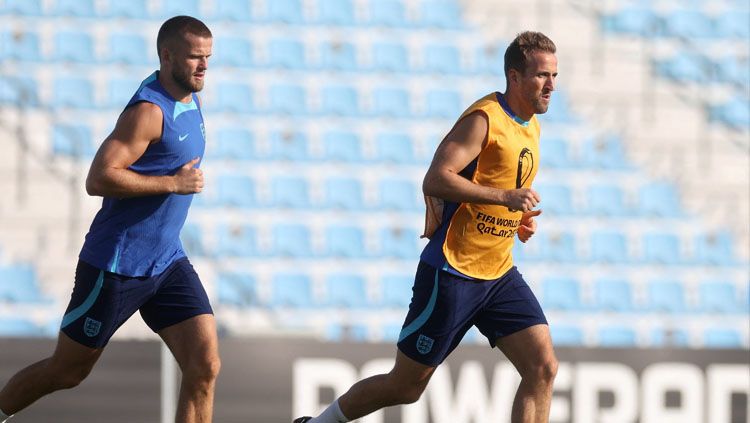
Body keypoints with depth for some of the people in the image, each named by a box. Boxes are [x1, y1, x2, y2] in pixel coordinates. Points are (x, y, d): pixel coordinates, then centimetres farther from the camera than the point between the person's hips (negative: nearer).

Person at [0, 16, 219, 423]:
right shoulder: (149, 110, -20)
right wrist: (172, 183, -25)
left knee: (204, 366, -9)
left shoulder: (191, 99, 9)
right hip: (117, 264, -7)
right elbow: (98, 179, -28)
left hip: (167, 263, 7)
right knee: (66, 371, 7)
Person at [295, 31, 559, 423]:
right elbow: (435, 181, -26)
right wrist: (505, 197, -29)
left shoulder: (530, 127, 12)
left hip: (499, 274, 8)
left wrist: (519, 219, 8)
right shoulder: (484, 119, -15)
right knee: (405, 386, 2)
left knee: (543, 367, -8)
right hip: (451, 273, -8)